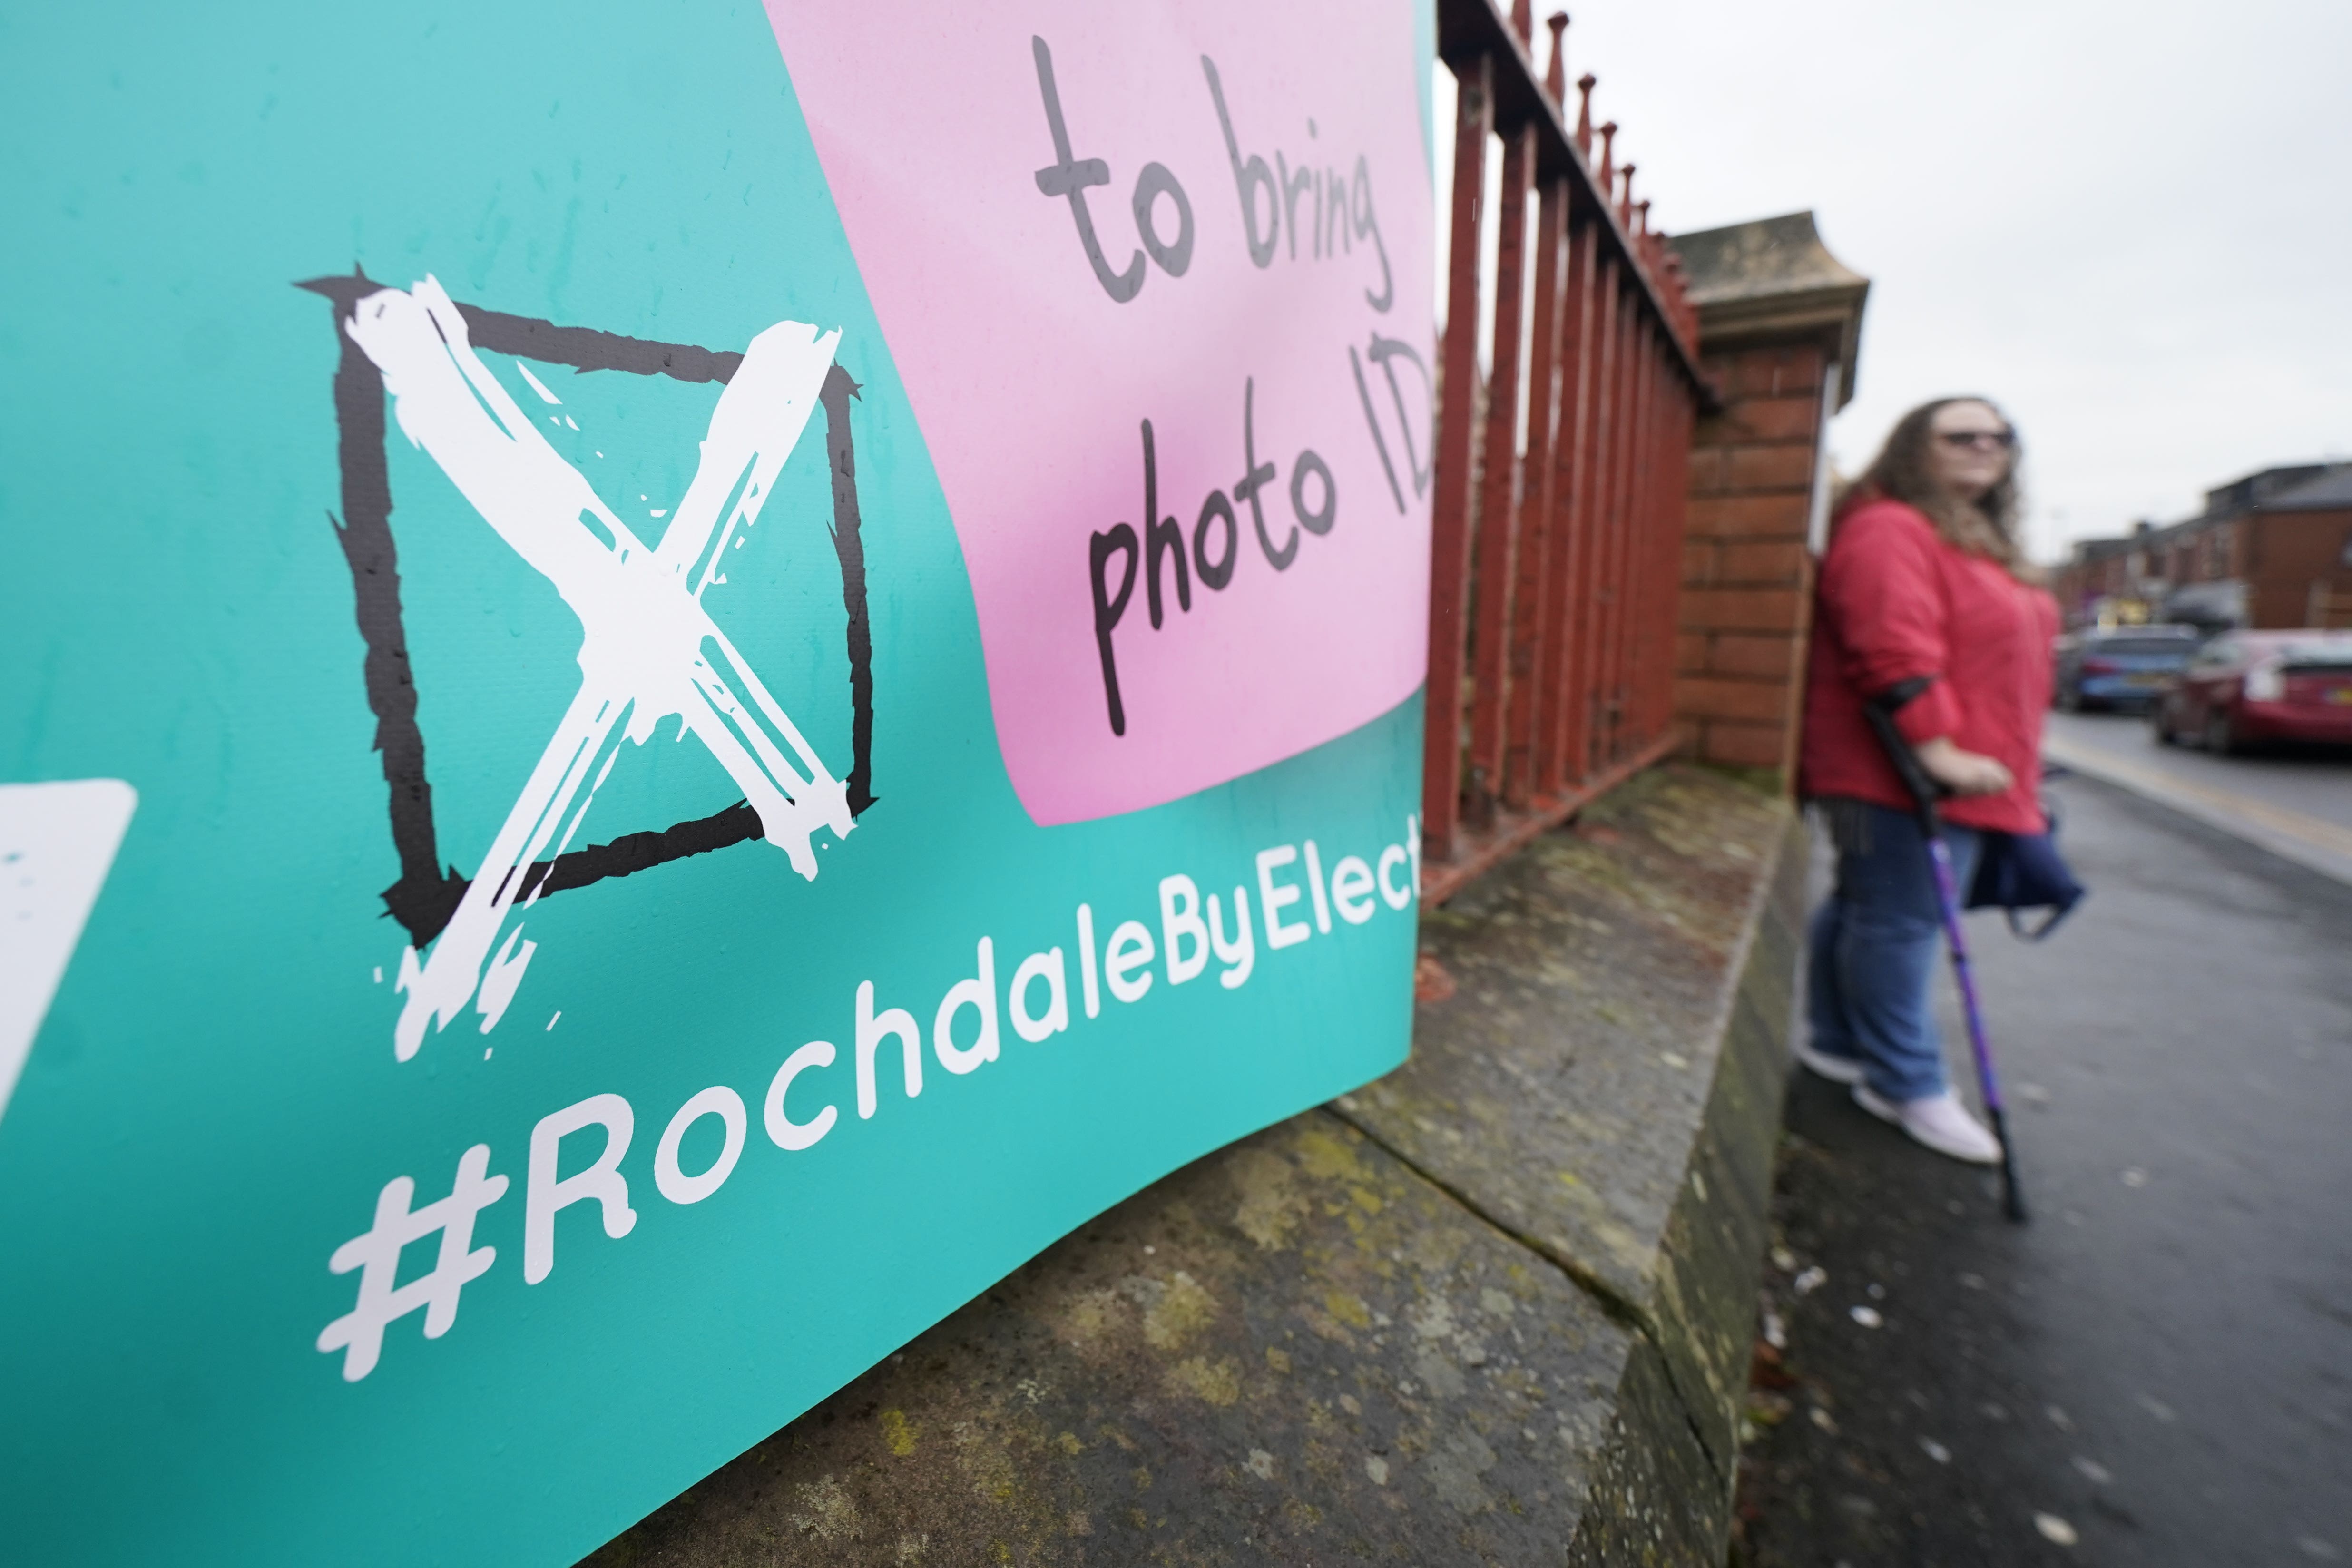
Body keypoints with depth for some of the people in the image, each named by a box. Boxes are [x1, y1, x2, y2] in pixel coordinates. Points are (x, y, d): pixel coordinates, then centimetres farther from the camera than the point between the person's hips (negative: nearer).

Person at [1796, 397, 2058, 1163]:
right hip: (1901, 776, -10)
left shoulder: (1980, 542, 23)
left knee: (1864, 910, 16)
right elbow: (1893, 650, -23)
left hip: (1965, 774, 10)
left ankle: (1838, 1044, 27)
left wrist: (2012, 768, 28)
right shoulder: (1889, 531, -12)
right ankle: (1909, 1086, 7)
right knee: (1902, 922, -4)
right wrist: (1935, 747, -27)